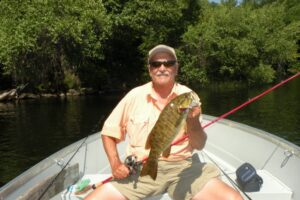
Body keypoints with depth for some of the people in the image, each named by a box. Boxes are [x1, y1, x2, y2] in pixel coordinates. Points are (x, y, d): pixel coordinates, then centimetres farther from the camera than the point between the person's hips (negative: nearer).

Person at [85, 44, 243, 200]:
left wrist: (193, 121, -22)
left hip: (182, 166, 0)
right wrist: (115, 163, -6)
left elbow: (199, 145, -2)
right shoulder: (135, 96, 2)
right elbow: (109, 132, 11)